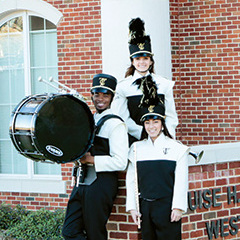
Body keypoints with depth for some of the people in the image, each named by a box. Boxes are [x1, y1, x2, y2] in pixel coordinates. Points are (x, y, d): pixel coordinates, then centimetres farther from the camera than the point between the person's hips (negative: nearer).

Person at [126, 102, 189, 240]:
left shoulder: (176, 148, 0)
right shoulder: (137, 148, 8)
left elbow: (181, 181, -3)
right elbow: (131, 180, 8)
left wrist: (178, 207, -9)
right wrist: (132, 207, 3)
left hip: (167, 207, -3)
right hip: (144, 207, 3)